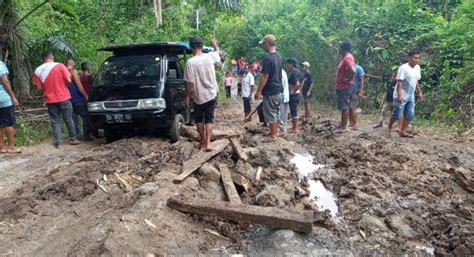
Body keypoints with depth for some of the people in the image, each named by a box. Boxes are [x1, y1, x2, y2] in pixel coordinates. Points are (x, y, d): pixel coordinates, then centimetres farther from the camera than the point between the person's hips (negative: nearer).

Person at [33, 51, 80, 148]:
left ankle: (58, 142, 7)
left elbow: (39, 87, 0)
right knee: (68, 119, 10)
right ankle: (73, 139, 17)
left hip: (50, 99, 2)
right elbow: (68, 80, -10)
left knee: (55, 121, 9)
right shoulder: (60, 66, -6)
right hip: (63, 97, -2)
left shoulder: (38, 70, 0)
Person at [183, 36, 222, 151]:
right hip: (211, 95, 3)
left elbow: (190, 83, -15)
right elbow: (219, 53, 20)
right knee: (209, 120, 8)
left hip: (198, 97, -3)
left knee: (199, 119, 17)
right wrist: (214, 44, 39)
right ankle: (208, 143, -2)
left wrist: (187, 96, -2)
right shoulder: (210, 56, -5)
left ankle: (203, 141, 24)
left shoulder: (190, 62, -16)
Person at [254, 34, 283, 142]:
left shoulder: (268, 59, -21)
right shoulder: (278, 56, 7)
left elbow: (265, 77, -20)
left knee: (270, 114, 1)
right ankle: (275, 132, 28)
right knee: (276, 112, 18)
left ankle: (272, 135, 9)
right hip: (279, 89, 9)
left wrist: (259, 91, -15)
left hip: (270, 91, -9)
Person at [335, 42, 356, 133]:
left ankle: (344, 127, -1)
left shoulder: (347, 58, -18)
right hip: (341, 86, 10)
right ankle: (342, 124, 23)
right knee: (343, 106, 15)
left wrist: (347, 79, -19)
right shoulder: (345, 57, 13)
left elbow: (353, 71, -32)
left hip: (345, 86, -10)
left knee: (344, 107, -6)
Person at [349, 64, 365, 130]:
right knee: (349, 108, 4)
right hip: (349, 92, 6)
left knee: (352, 108, -9)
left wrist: (361, 91, -18)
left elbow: (362, 81, -10)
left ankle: (354, 125, -2)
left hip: (355, 92, -6)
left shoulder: (358, 68, -7)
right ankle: (350, 124, 13)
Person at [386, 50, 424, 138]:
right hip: (401, 95, -8)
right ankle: (389, 127, 20)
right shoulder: (403, 68, -17)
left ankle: (403, 131, 12)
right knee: (397, 114, 0)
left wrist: (419, 92, 16)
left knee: (410, 115, 5)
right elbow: (399, 82, -21)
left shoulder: (418, 68, 7)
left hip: (411, 95, 8)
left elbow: (416, 81, 17)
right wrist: (399, 95, -27)